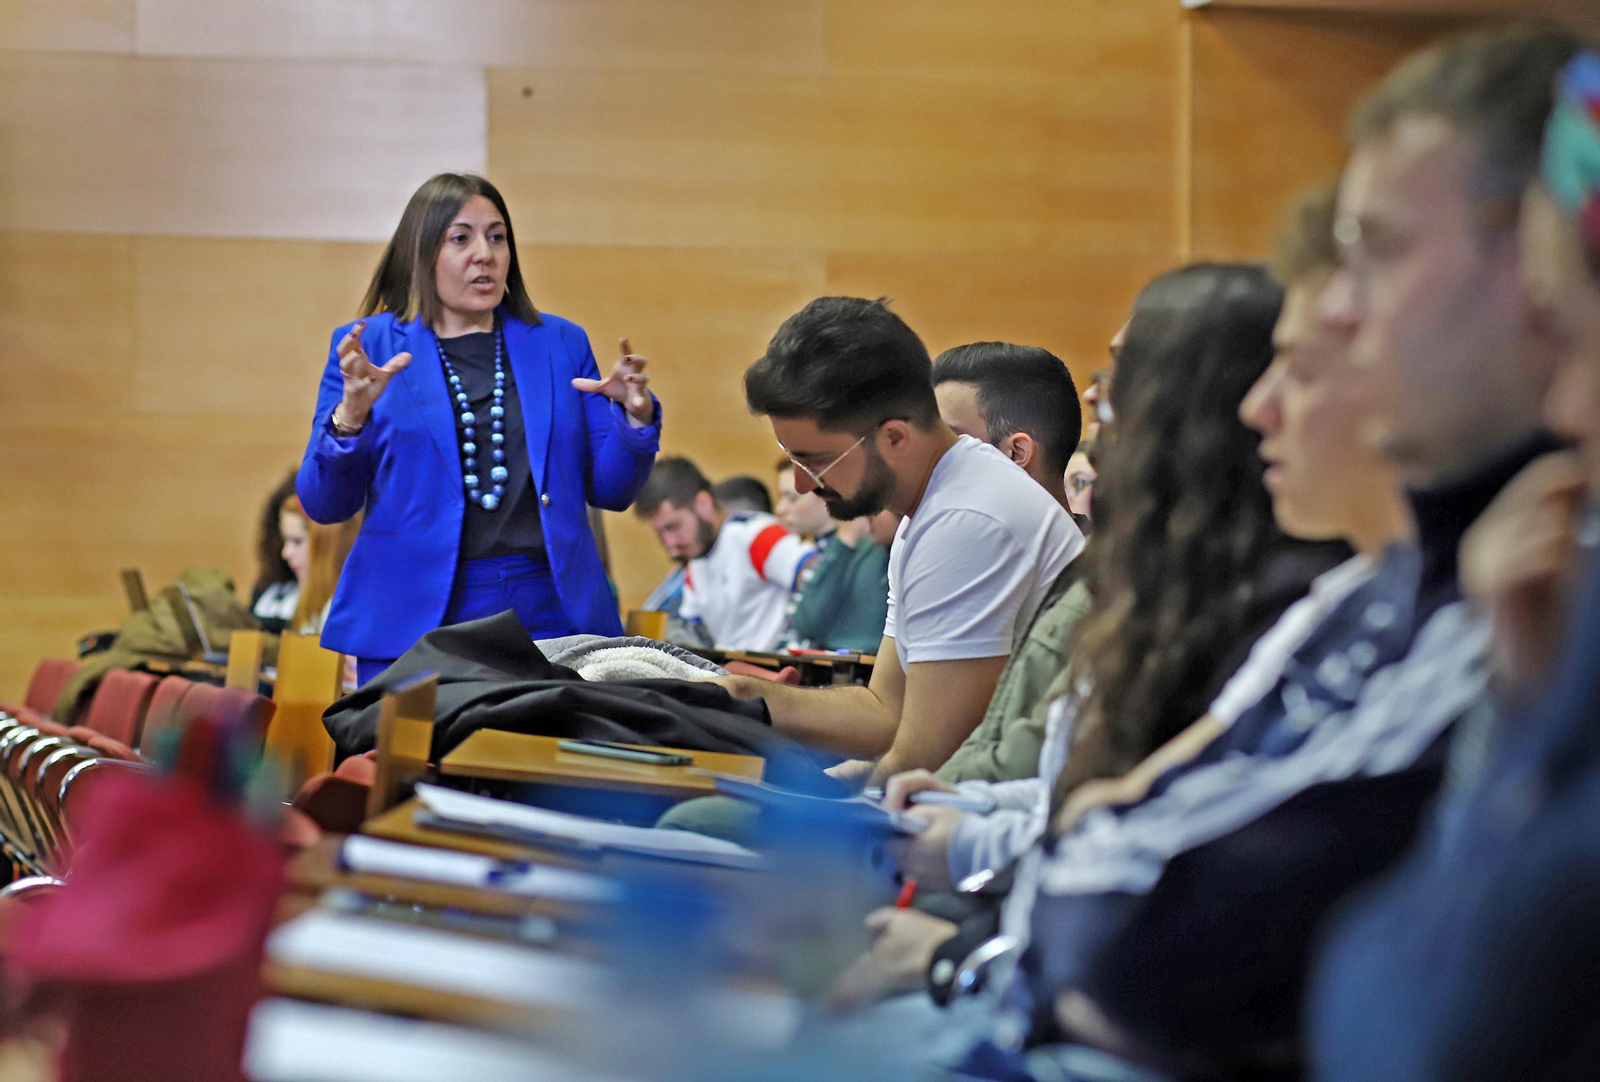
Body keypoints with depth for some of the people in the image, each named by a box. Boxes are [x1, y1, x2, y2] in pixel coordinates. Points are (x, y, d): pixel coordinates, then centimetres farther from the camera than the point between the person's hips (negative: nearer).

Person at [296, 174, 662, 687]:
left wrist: (636, 417, -8)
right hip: (414, 620, -2)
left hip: (548, 616, 2)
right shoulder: (369, 346, 6)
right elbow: (324, 504, 1)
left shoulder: (560, 343, 13)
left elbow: (609, 490, 11)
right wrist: (349, 419, -17)